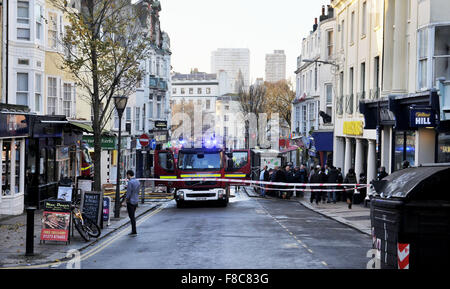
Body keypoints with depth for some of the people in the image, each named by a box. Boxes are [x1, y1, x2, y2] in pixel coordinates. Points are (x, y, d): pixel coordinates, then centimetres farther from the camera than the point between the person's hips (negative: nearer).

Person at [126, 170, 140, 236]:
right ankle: (133, 231, 19)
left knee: (132, 217, -2)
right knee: (133, 216, 16)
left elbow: (129, 193, -18)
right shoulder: (137, 182, 9)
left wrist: (127, 200, -5)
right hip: (136, 201, 8)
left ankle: (134, 231, -1)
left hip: (130, 201, -8)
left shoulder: (130, 182, -17)